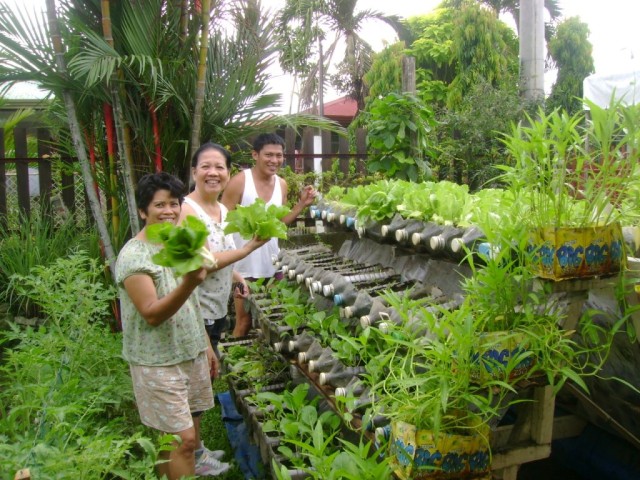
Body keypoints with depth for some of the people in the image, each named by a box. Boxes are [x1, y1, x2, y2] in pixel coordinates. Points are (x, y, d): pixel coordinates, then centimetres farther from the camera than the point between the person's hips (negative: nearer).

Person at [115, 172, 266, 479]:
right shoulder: (134, 256, -17)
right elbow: (152, 315, -24)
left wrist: (206, 346, 17)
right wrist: (188, 284, -39)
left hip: (191, 354, 7)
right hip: (158, 362, -7)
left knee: (187, 432, 15)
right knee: (182, 438, -4)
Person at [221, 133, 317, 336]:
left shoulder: (282, 184, 5)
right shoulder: (239, 182, -12)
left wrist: (303, 203, 3)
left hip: (272, 264, 6)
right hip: (244, 265, -5)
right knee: (244, 321, 4)